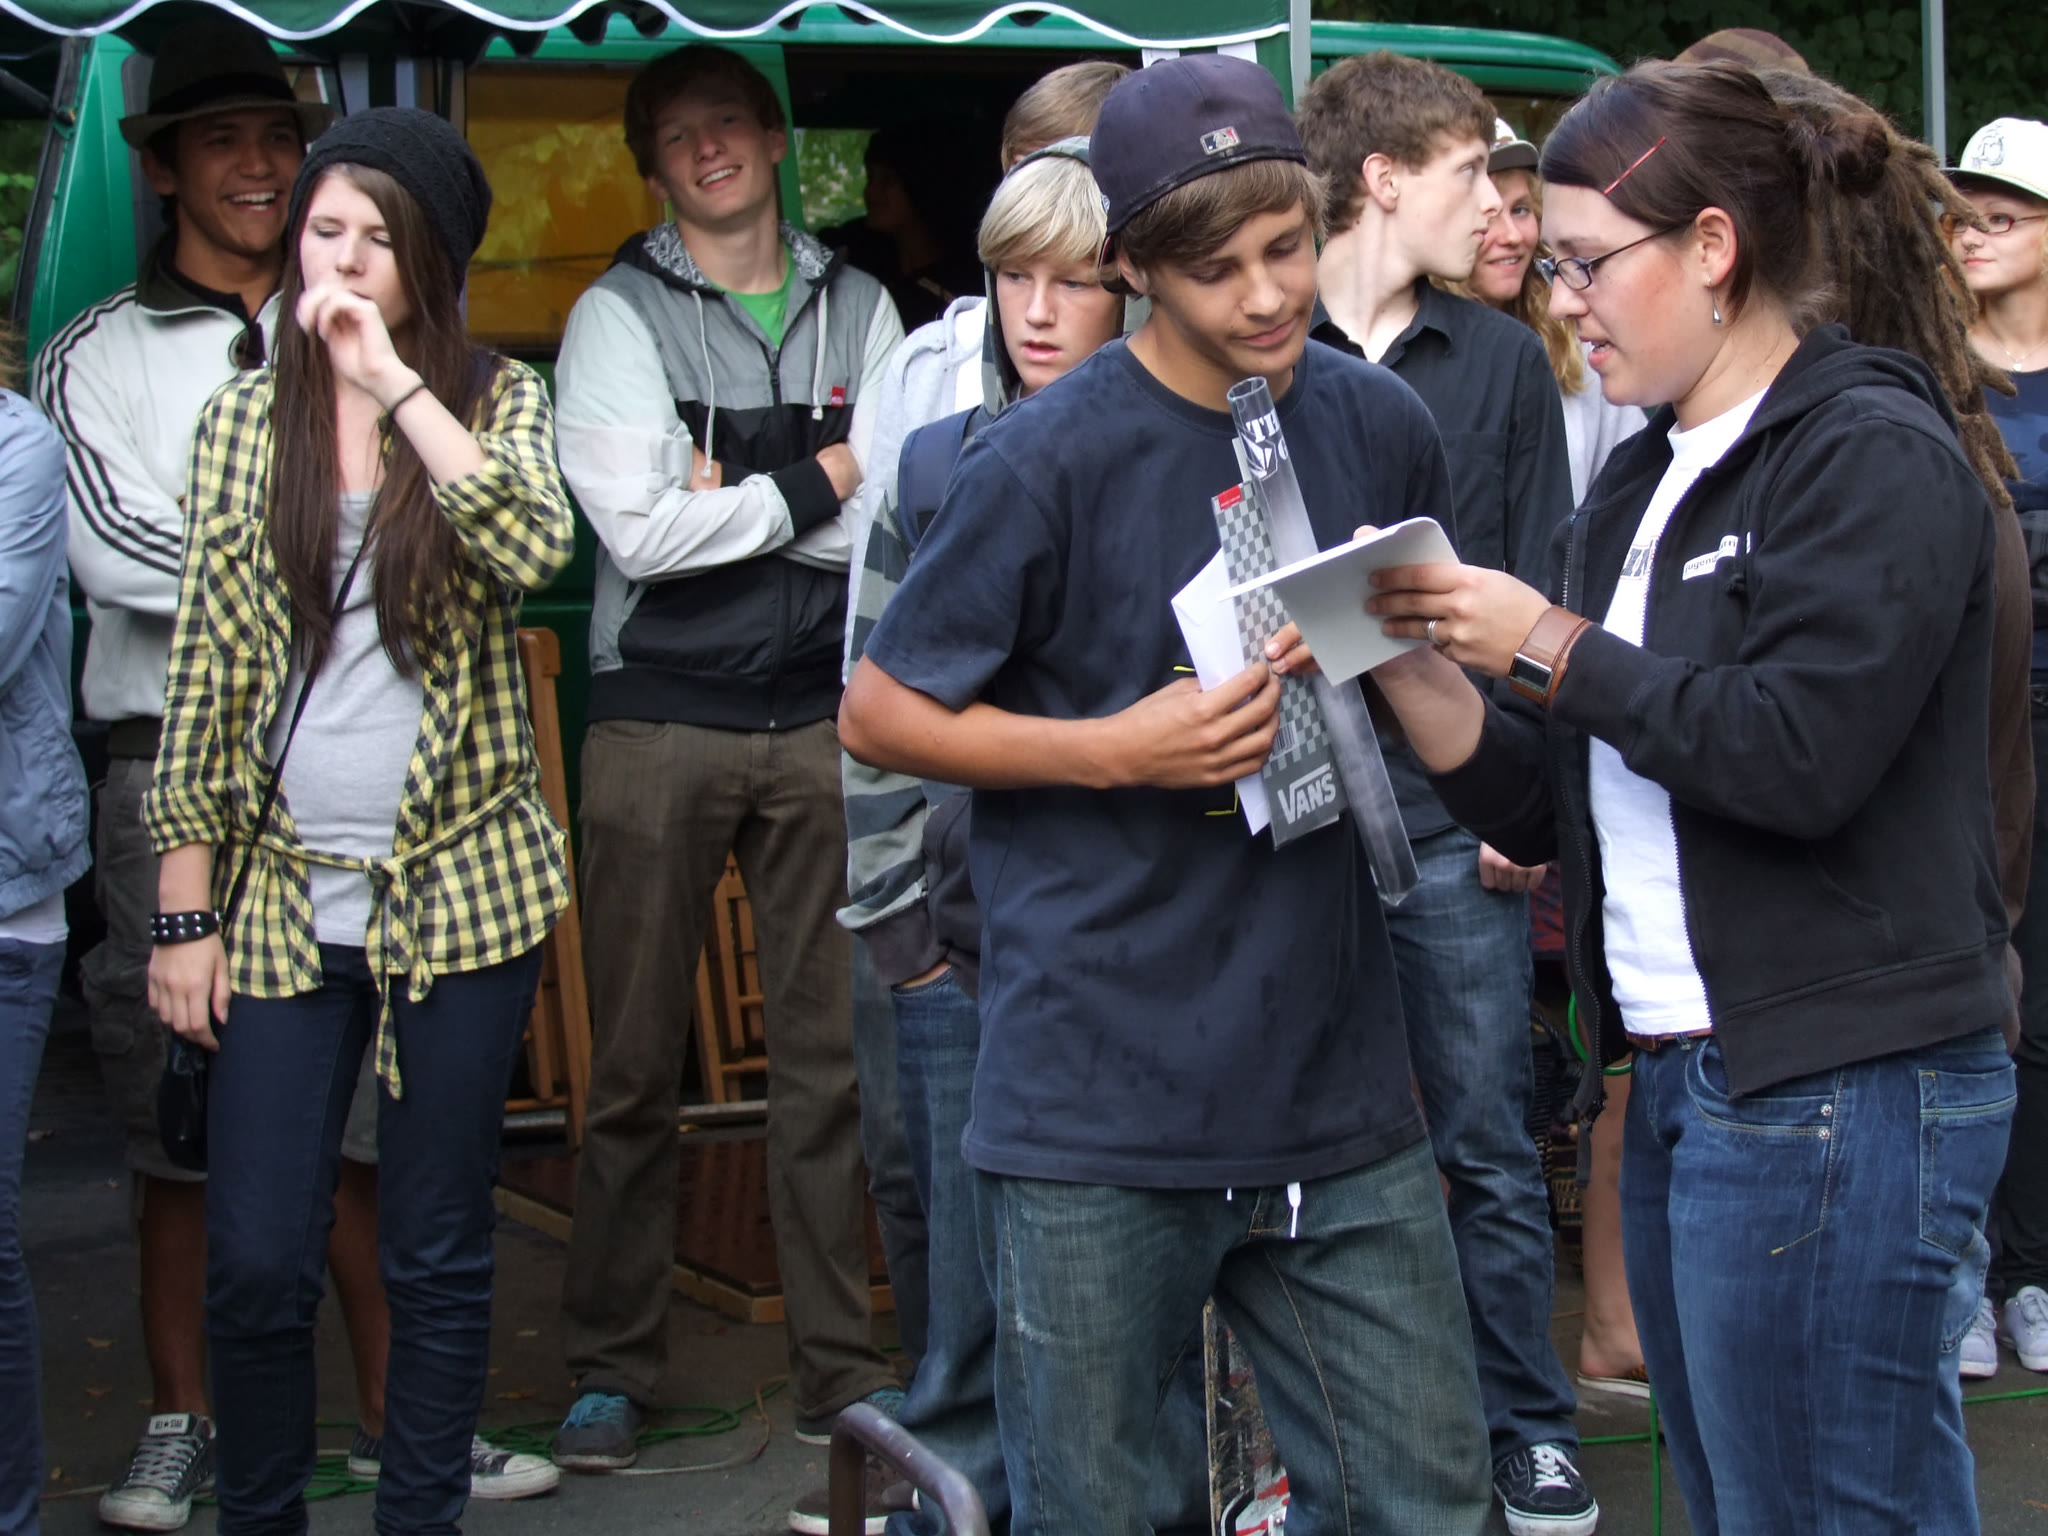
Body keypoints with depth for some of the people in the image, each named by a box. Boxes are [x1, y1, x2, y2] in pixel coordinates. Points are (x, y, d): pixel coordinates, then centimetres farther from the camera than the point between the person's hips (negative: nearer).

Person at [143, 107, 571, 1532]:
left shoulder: (496, 399, 2)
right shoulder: (245, 419, 6)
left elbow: (536, 549, -21)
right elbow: (204, 673, 6)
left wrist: (397, 383, -20)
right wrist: (185, 913, 2)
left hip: (461, 882, -1)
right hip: (283, 891, 1)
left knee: (440, 1256, 6)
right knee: (257, 1264, 0)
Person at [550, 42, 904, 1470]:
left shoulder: (858, 310, 10)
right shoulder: (618, 317, 2)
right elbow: (640, 534, -10)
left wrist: (728, 499, -8)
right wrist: (812, 484, -4)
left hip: (824, 720, 2)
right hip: (662, 721, -2)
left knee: (832, 1056, 5)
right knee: (638, 1060, 3)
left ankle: (840, 1367, 13)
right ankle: (614, 1367, 13)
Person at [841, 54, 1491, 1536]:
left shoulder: (1382, 426, 7)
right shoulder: (1051, 457, -9)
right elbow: (880, 712, -3)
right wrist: (1121, 752, -13)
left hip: (1339, 1093, 4)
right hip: (1104, 1115, -4)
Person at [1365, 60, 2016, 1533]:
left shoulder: (1875, 455, -10)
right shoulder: (1643, 486, 15)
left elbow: (1796, 752, -22)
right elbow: (1543, 804, 14)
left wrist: (1548, 647, -13)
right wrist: (1411, 663, -3)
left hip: (1838, 1096, -9)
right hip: (1685, 1081, 9)